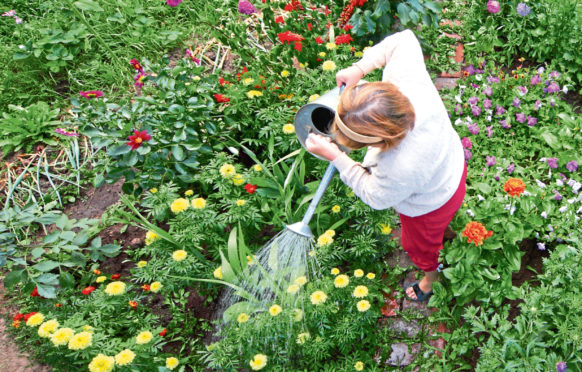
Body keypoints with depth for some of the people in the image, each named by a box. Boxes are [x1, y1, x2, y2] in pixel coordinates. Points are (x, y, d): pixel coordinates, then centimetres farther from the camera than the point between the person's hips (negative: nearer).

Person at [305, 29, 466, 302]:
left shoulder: (399, 169, -49)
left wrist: (333, 155, -26)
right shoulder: (406, 79, -36)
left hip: (429, 206, -6)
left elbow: (375, 197, -25)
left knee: (420, 244, 30)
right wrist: (359, 68, -24)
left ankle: (431, 280, 65)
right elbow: (404, 39, -14)